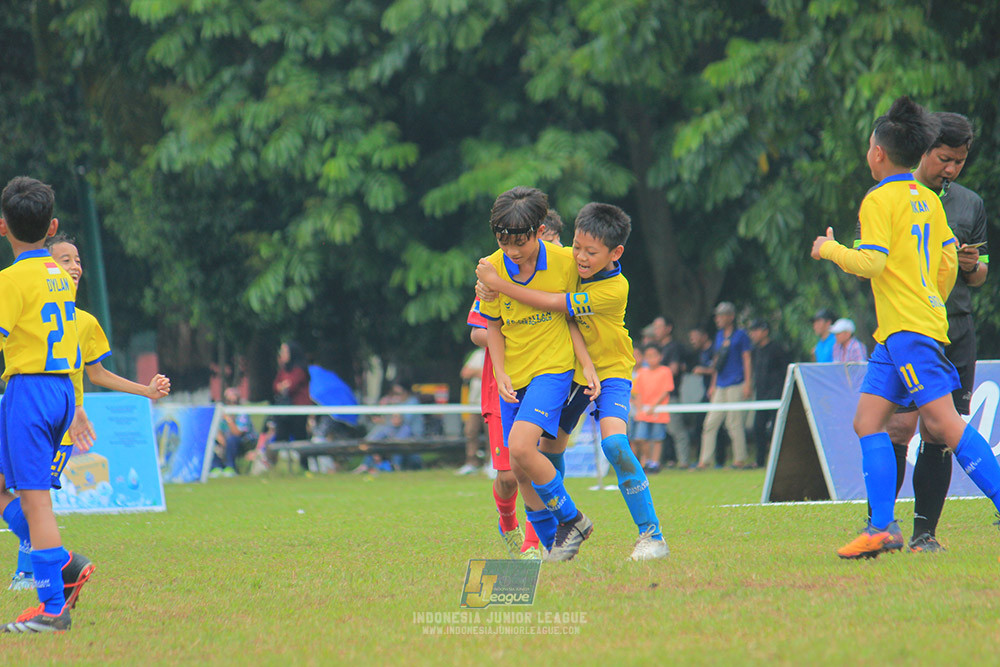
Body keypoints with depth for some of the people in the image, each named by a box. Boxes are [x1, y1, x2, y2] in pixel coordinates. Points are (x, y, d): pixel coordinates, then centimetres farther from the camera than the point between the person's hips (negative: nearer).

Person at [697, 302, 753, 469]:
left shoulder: (740, 335, -1)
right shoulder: (719, 336, 18)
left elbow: (746, 360, -4)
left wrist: (748, 384, -11)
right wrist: (713, 385, 20)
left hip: (736, 385, -7)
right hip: (721, 386, 7)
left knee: (734, 422, -7)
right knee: (711, 422, 2)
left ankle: (740, 459, 1)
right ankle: (705, 460, 2)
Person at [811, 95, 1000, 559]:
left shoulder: (880, 200, -8)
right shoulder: (928, 200, 16)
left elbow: (870, 261, -15)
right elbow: (948, 260, 18)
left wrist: (830, 249, 1)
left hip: (908, 329, -9)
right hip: (896, 334, 9)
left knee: (942, 421, -14)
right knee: (868, 420, 6)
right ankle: (883, 527, -1)